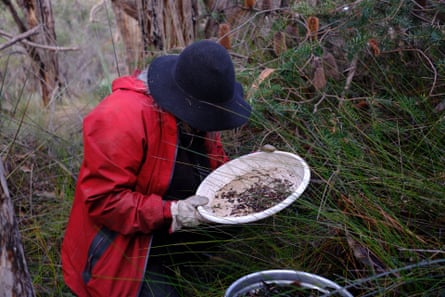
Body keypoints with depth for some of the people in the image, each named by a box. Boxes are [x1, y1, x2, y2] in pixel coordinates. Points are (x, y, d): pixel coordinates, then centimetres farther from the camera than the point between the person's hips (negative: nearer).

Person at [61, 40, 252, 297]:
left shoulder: (196, 112, -1)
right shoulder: (121, 118, -25)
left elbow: (215, 167, 10)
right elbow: (102, 200, -25)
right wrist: (171, 213, -30)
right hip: (123, 254, -7)